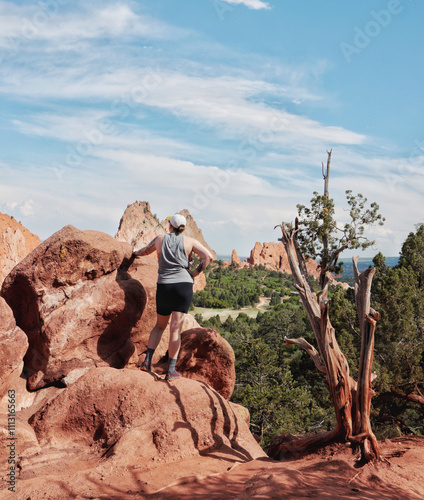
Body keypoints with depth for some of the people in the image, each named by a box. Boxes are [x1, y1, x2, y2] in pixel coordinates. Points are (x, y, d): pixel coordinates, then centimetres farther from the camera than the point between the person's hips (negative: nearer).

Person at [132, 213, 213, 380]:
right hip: (184, 285, -2)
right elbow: (209, 256, -7)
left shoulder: (160, 239, 9)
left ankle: (147, 360, 7)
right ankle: (171, 370, -2)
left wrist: (135, 253, 48)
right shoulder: (190, 241, 4)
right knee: (176, 328, -3)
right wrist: (196, 272, 0)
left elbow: (145, 251, 27)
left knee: (160, 325, 18)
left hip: (164, 285, 2)